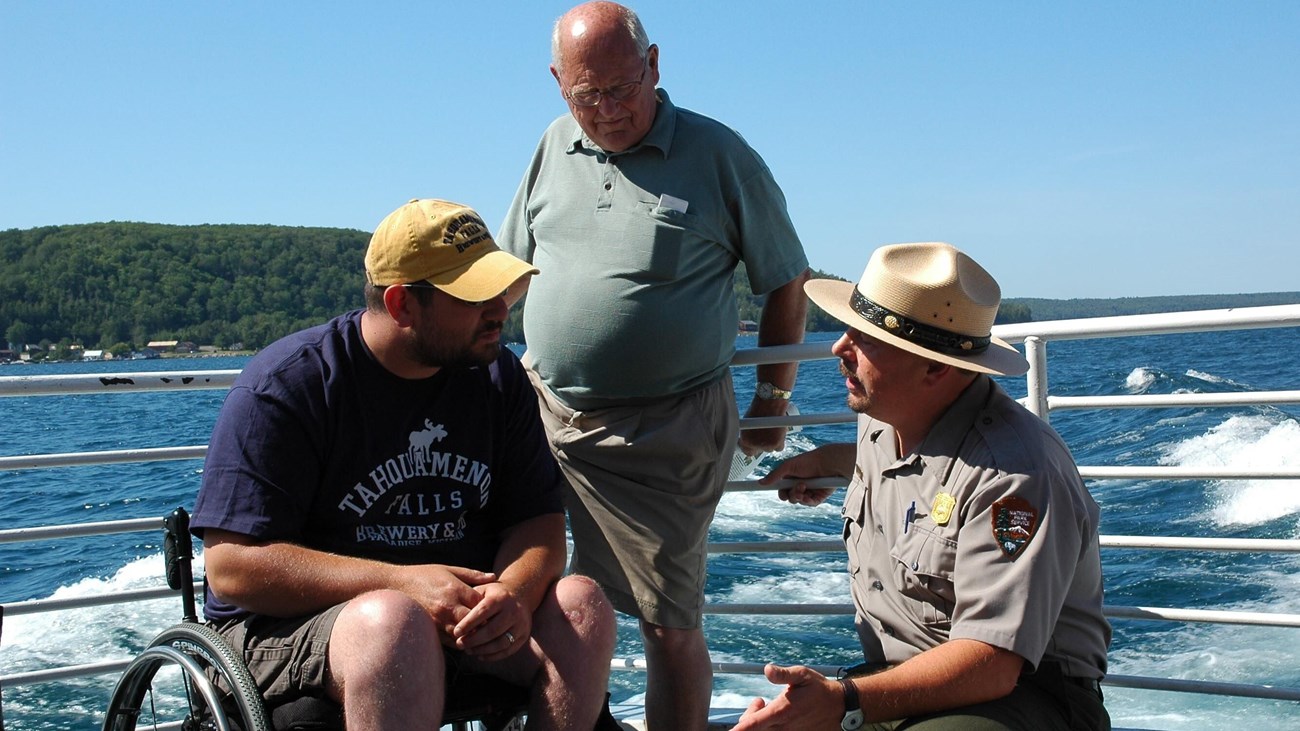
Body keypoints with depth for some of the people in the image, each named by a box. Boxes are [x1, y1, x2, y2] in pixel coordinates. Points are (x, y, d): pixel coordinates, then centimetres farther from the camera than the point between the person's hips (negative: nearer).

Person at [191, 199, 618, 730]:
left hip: (461, 611, 5)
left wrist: (516, 591, -21)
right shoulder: (285, 387, -11)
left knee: (581, 605, -21)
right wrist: (401, 583, -25)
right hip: (289, 626, -5)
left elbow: (538, 518, 5)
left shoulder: (498, 378, 6)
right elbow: (231, 566, -15)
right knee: (393, 620, -37)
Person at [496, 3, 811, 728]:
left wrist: (772, 402, 7)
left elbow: (787, 282, 6)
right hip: (549, 418, 4)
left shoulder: (718, 153, -1)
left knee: (670, 622, 0)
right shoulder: (554, 149, 12)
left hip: (669, 431, -4)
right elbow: (511, 265, 23)